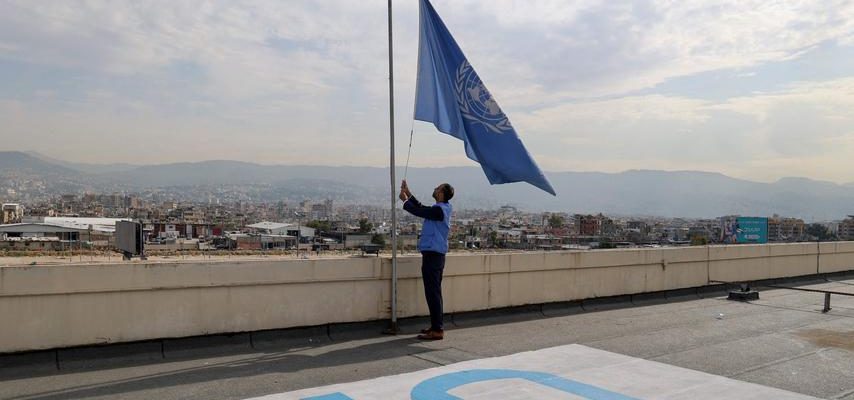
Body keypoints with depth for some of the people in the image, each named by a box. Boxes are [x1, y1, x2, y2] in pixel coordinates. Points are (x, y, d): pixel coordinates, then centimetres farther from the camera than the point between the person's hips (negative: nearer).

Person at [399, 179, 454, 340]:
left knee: (433, 293, -8)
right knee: (434, 292, 15)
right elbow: (422, 208, 21)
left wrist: (405, 200, 2)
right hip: (436, 254, 10)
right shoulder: (441, 209, 13)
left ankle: (437, 330, -6)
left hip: (432, 255, -10)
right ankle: (437, 326, 23)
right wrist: (408, 193, 19)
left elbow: (418, 211, -15)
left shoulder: (439, 210, -17)